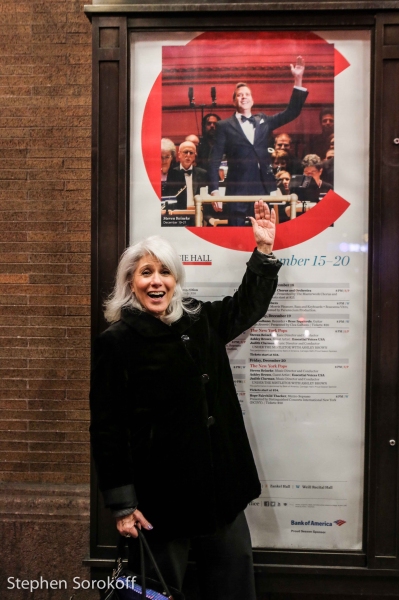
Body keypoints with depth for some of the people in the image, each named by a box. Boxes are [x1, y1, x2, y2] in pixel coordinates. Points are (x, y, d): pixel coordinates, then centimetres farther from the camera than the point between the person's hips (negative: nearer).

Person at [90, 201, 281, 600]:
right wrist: (122, 505, -11)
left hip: (222, 489, 5)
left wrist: (264, 248, 17)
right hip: (158, 499, -5)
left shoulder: (201, 322, 6)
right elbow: (107, 428, -10)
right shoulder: (115, 342, -9)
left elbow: (248, 305, 23)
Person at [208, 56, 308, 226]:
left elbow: (291, 112, 11)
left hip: (262, 188, 4)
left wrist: (298, 79, 2)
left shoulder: (263, 121, 15)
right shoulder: (224, 126, 3)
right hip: (237, 191, -3)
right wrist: (214, 190, -13)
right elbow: (215, 161, -2)